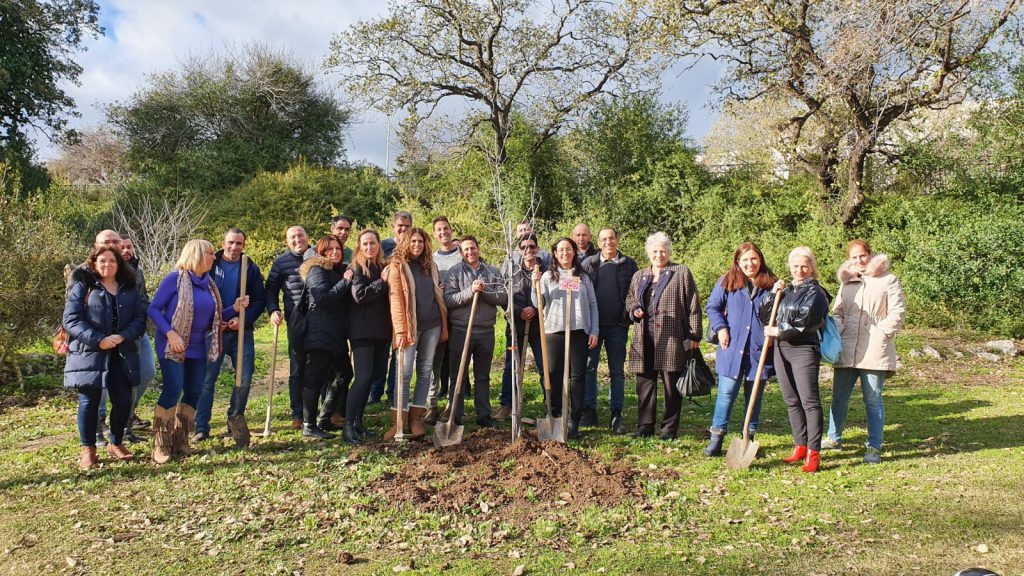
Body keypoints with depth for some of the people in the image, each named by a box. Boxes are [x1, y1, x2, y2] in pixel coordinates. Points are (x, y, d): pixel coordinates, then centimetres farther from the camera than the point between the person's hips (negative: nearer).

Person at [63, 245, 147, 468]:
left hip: (122, 354, 3)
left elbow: (140, 317, 5)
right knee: (89, 401, 4)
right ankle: (88, 449, 19)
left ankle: (116, 443, 23)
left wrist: (123, 336, -13)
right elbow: (71, 320, -8)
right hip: (89, 353, -3)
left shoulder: (130, 288, 10)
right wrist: (98, 340, -19)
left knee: (124, 401, 3)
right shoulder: (82, 286, -1)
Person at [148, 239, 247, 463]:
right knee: (173, 390, -15)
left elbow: (213, 318, 14)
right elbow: (153, 309, -11)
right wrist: (170, 333, -22)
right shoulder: (175, 279, -9)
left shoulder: (208, 283, 9)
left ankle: (180, 441, 18)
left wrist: (235, 308, -1)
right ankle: (160, 444, -3)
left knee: (194, 393, 4)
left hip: (197, 347, 7)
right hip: (172, 346, -6)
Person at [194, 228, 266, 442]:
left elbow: (260, 300, 2)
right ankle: (201, 427, 4)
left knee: (245, 379, 3)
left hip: (242, 332, 2)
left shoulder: (251, 269, 6)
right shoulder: (210, 265, 1)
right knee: (207, 379, -2)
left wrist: (243, 319, -13)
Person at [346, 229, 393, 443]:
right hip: (362, 330, -6)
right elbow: (359, 295, -16)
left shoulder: (384, 267, 14)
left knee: (374, 375, 9)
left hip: (381, 330, 6)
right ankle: (349, 425, -8)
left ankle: (358, 419, 21)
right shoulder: (357, 268, -3)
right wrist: (382, 283, -13)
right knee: (363, 377, -13)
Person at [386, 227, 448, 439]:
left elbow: (438, 295, 14)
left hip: (432, 326, 5)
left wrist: (444, 326, 9)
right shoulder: (397, 265, -3)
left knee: (425, 371, 5)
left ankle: (416, 418, 12)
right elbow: (395, 299, -10)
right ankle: (399, 421, 0)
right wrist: (400, 330, -18)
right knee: (404, 372, -5)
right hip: (410, 326, -5)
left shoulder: (430, 265, 12)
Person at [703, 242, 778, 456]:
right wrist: (720, 328, -5)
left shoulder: (770, 284, 6)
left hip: (759, 350, 2)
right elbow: (712, 306, 7)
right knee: (726, 392, -1)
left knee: (754, 395, 11)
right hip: (732, 347, -1)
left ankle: (749, 438, 23)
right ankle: (716, 437, 7)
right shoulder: (727, 282, 3)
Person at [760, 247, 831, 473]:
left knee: (809, 401, -6)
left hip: (804, 350, -7)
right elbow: (763, 317, 14)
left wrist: (779, 332, -10)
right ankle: (800, 446, 21)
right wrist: (772, 294, 2)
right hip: (781, 350, 7)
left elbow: (807, 325, -14)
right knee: (792, 401, 11)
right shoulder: (785, 290, 16)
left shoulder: (815, 293, -4)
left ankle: (813, 452, -2)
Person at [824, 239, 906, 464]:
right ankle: (834, 438, 26)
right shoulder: (847, 282, 15)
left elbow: (898, 312, -5)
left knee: (873, 399, 2)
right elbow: (837, 311, 18)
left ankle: (874, 447, 10)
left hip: (874, 350, -5)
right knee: (839, 397, 11)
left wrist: (880, 333, -12)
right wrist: (838, 332, 1)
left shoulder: (887, 281, 0)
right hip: (846, 350, 5)